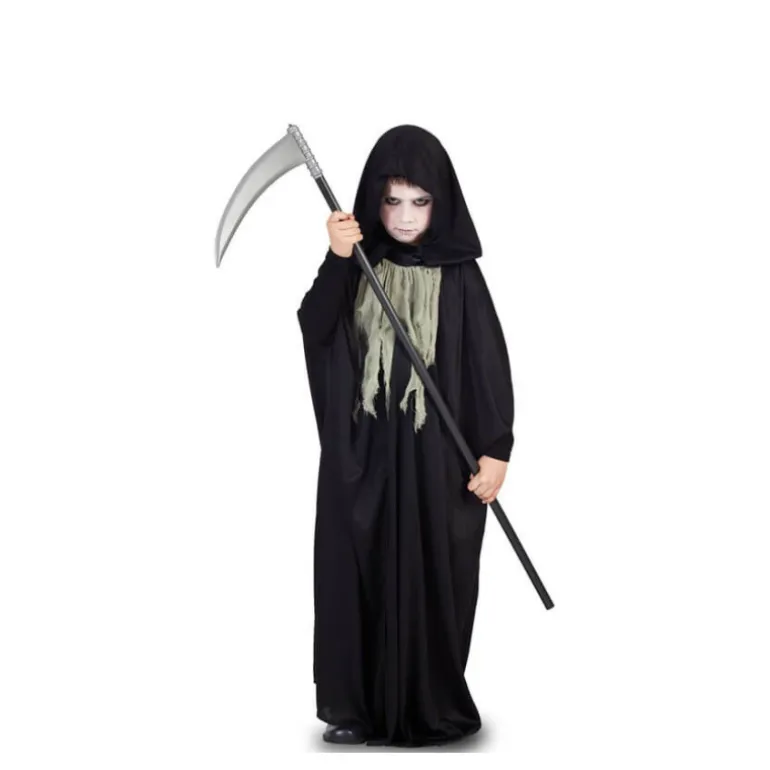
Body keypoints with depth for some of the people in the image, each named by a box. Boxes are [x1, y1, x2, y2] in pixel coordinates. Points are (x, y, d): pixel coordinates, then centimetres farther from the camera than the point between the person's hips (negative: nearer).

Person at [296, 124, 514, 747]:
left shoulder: (458, 274, -4)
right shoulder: (359, 265, 3)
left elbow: (492, 364, -6)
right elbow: (314, 330, -12)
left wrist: (496, 450, -12)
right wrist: (336, 262, -25)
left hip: (437, 454, -2)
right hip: (362, 452, 3)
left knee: (431, 579, 3)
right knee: (361, 576, 6)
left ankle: (432, 708, 17)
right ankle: (362, 706, 18)